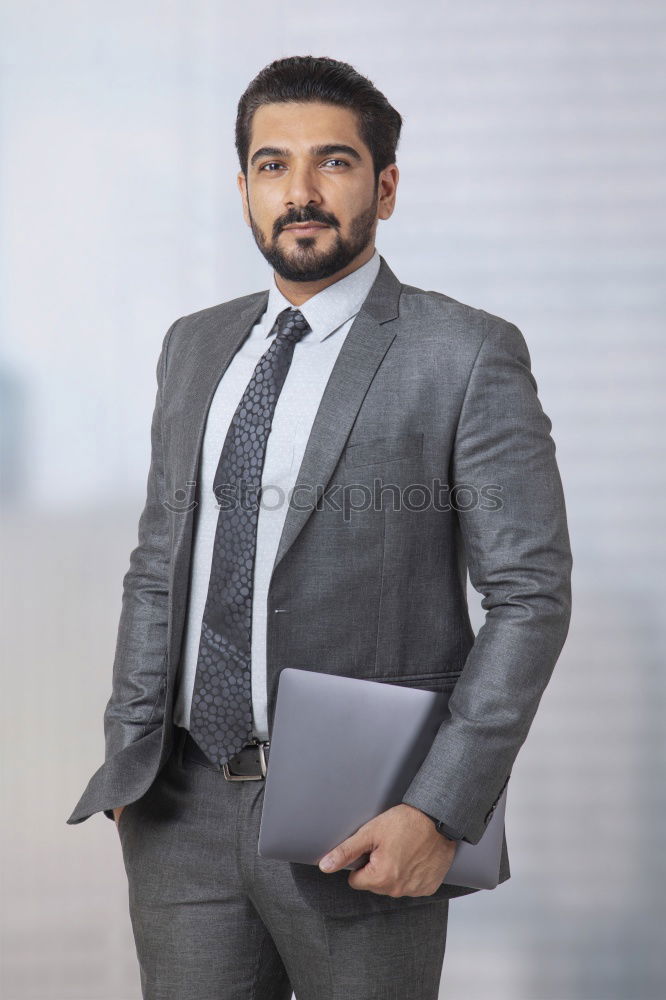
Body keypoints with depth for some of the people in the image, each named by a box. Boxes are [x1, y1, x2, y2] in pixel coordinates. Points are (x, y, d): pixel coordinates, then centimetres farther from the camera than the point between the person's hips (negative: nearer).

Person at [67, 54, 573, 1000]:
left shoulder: (468, 355, -7)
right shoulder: (195, 347, 11)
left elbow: (530, 594, -9)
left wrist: (443, 811, -16)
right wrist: (128, 757, 7)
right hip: (183, 811, 5)